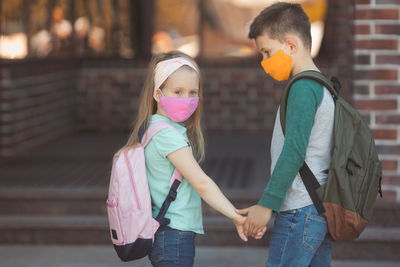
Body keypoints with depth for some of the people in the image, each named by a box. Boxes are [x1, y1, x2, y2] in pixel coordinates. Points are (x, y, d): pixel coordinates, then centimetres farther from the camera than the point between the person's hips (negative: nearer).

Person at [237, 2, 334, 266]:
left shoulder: (303, 88, -12)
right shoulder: (322, 86, 18)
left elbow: (294, 152, -20)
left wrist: (266, 205, -17)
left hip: (300, 213, -10)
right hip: (322, 210, 10)